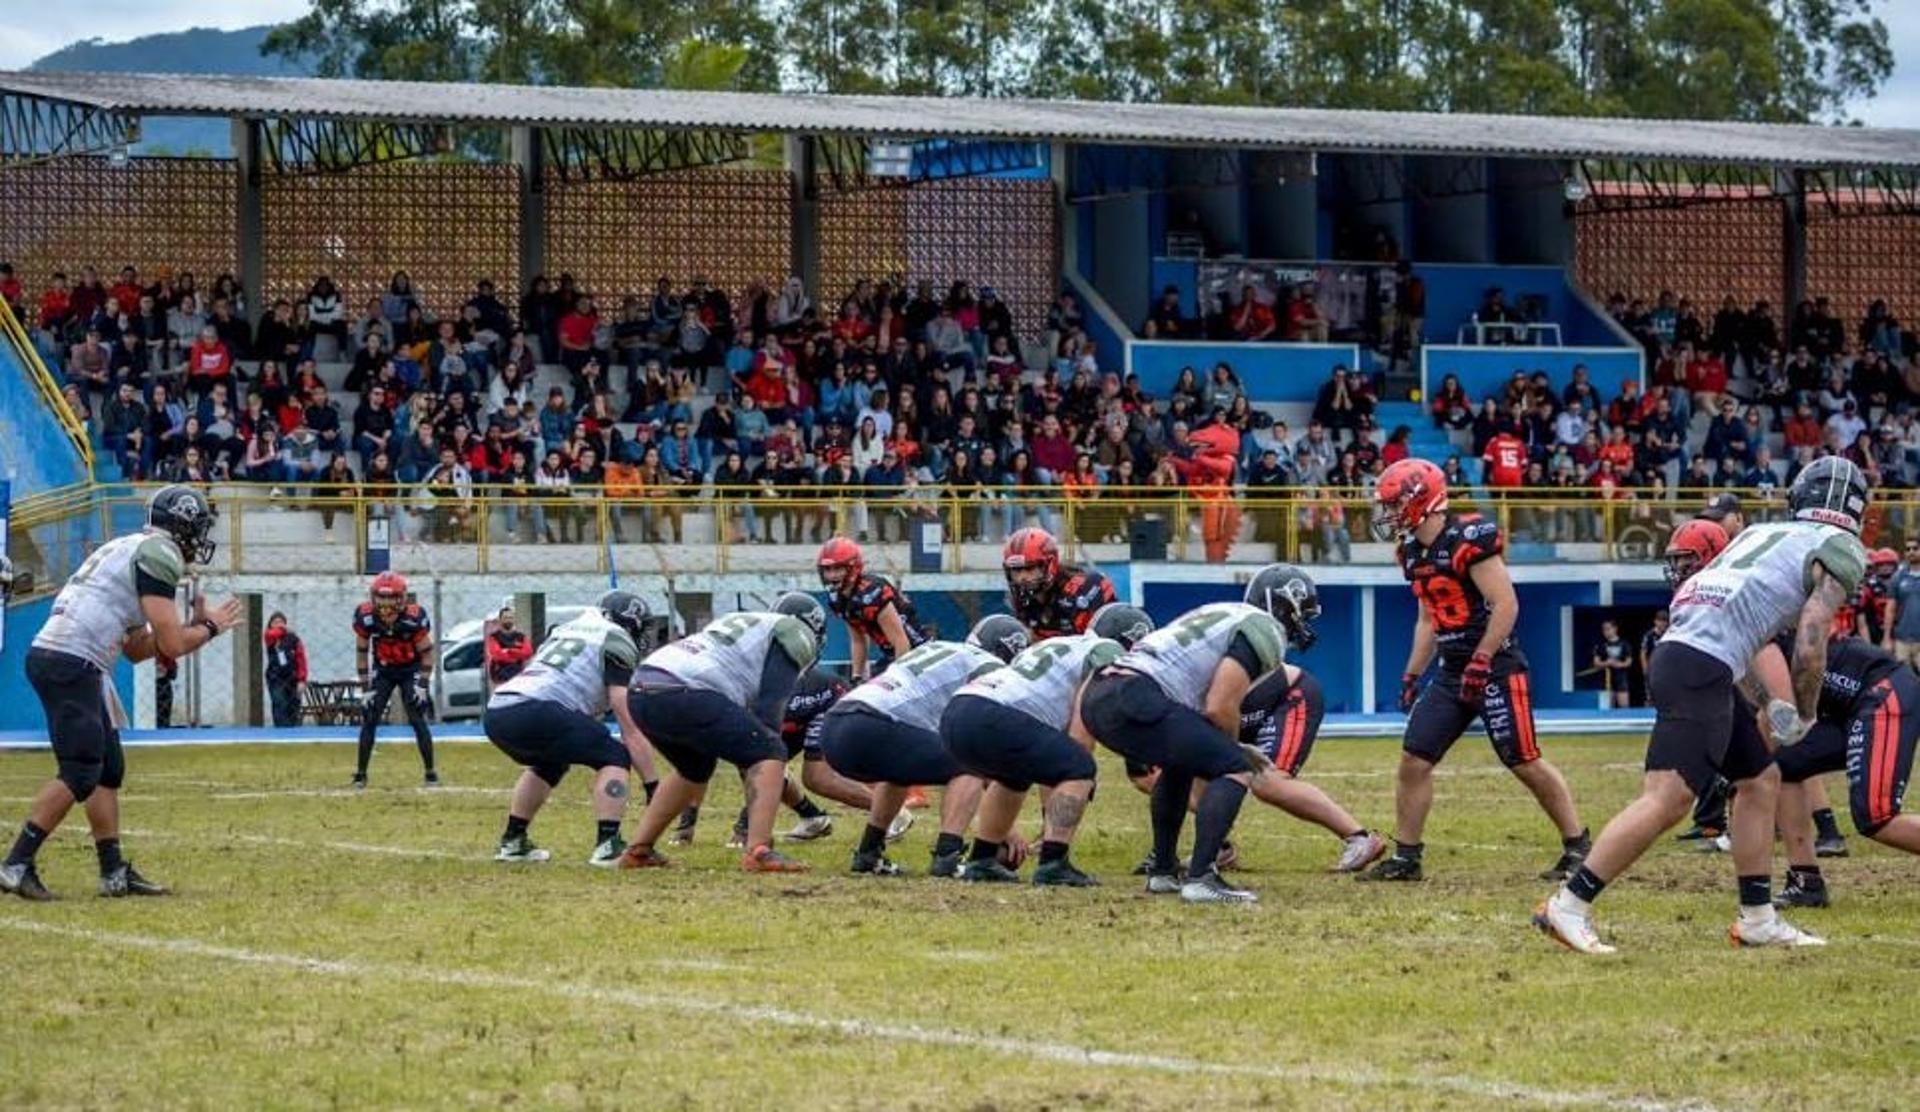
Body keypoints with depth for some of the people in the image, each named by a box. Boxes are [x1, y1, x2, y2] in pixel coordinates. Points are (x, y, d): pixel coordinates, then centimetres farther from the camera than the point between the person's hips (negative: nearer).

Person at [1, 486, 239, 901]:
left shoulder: (127, 550, 25)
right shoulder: (158, 555, -6)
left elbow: (137, 648, 28)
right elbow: (171, 645, -10)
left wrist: (195, 624, 21)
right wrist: (210, 627, 9)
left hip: (50, 655, 10)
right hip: (71, 664, -10)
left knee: (109, 768, 14)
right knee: (79, 773, -11)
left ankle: (115, 872, 16)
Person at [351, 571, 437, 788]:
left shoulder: (414, 617, -27)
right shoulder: (365, 616, -22)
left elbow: (426, 652, -11)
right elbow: (362, 651, -6)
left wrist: (423, 684, -15)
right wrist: (365, 685, -7)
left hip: (411, 670, -2)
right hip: (382, 670, 2)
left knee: (418, 720, -10)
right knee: (369, 719, -6)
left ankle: (430, 773, -1)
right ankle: (360, 774, 1)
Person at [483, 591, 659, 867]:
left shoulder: (564, 629, 30)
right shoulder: (616, 641, 7)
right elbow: (631, 727, 1)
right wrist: (652, 785, 1)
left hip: (495, 714, 8)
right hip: (533, 711, -8)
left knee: (549, 763, 34)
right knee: (614, 757, 2)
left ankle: (513, 842, 36)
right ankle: (607, 845, -12)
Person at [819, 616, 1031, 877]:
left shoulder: (936, 649, 30)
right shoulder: (989, 667, 7)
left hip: (832, 730, 9)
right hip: (870, 731, -9)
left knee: (903, 768, 36)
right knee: (970, 768, 1)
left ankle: (868, 855, 31)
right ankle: (946, 857, -12)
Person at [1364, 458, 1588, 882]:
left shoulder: (1469, 540, -17)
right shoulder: (1413, 552, 11)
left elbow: (1506, 605, -18)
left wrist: (1480, 664, -20)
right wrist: (1412, 676, 18)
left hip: (1496, 667, -8)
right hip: (1453, 671, 8)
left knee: (1525, 763, -5)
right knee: (1413, 759, 2)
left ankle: (1577, 846, 7)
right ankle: (1406, 858, 9)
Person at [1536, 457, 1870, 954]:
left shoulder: (1764, 533, 26)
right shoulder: (1841, 550, 3)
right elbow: (1809, 648, -5)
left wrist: (1772, 703, 26)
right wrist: (1805, 714, 11)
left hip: (1678, 653, 9)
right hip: (1701, 668, -9)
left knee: (1760, 780, 19)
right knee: (1668, 799, -12)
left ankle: (1758, 919, 22)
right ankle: (1568, 906, -15)